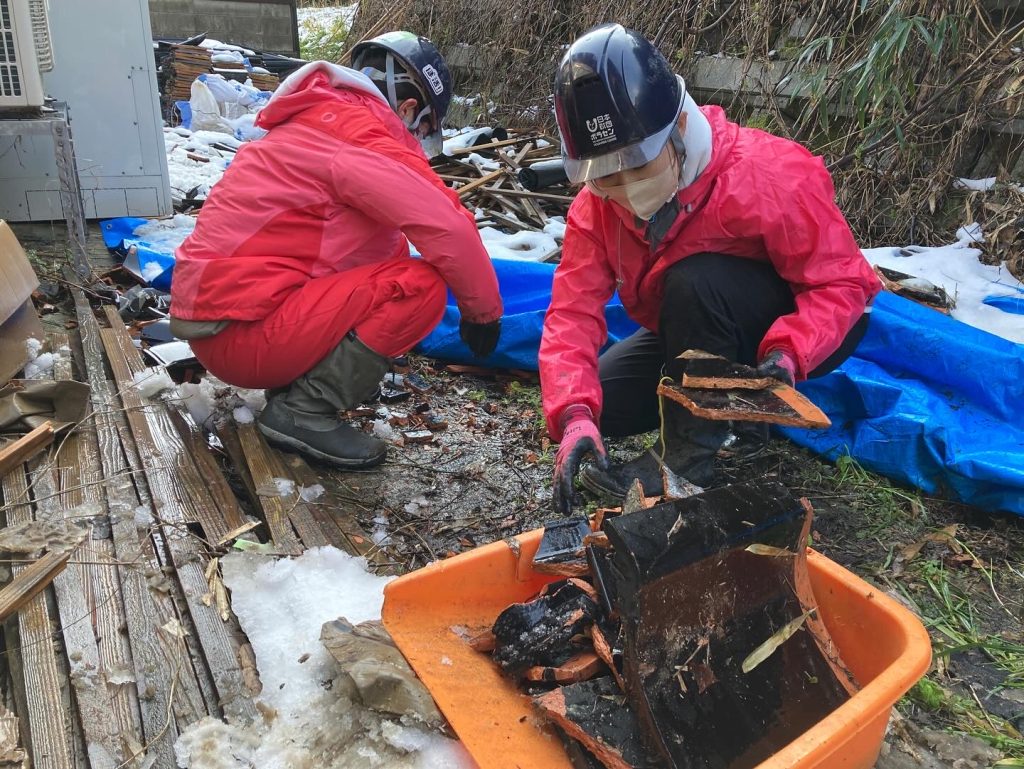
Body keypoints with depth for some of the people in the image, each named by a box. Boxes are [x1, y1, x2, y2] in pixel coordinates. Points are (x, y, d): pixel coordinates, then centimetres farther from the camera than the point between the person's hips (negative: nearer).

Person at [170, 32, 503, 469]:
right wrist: (484, 311, -4)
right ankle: (305, 411, -9)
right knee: (420, 283, -16)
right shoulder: (362, 135, -12)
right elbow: (447, 228, -19)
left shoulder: (316, 125, 18)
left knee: (392, 251, 15)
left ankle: (291, 380, 9)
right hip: (241, 332, -10)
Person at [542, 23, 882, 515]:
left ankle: (689, 452, -19)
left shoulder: (768, 175, -31)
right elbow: (574, 311, -25)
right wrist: (575, 415, -41)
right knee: (597, 403, -10)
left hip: (787, 334, -5)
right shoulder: (595, 206, -16)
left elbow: (844, 281, -24)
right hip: (691, 339, 5)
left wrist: (787, 354, -43)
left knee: (696, 279, -35)